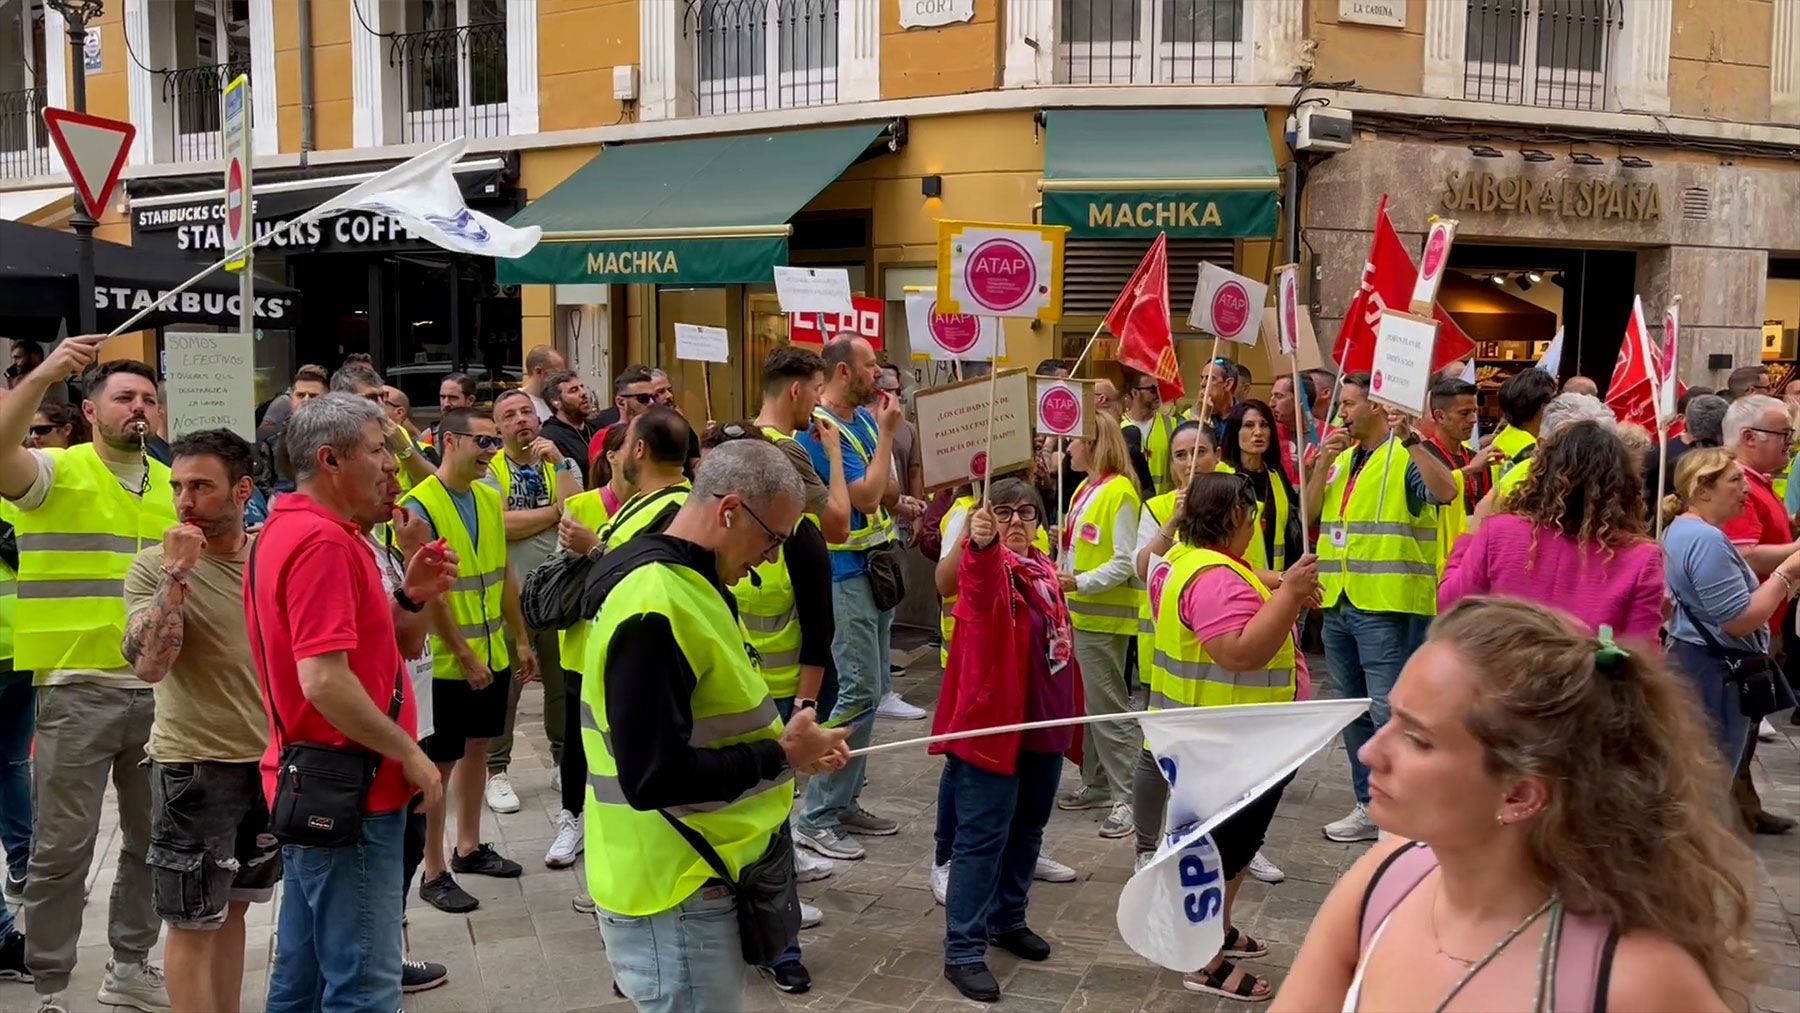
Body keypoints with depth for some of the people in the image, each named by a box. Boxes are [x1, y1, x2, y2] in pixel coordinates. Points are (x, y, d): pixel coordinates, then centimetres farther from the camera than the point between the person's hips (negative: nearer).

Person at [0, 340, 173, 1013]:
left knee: (153, 839, 14)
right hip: (78, 690, -5)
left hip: (159, 690, 5)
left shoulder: (173, 485, 10)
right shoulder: (57, 472, -6)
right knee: (64, 848, 1)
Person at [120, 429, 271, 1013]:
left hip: (270, 760, 5)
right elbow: (149, 666, -25)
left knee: (234, 908, 18)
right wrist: (176, 574, -27)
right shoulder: (155, 566, -11)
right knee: (194, 924, 4)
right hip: (194, 766, -5)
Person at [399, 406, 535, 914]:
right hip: (445, 662, -7)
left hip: (493, 655, 7)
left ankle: (468, 847, 34)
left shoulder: (490, 498, 6)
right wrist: (463, 655, -18)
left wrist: (520, 639, 13)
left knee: (476, 747, 18)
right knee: (438, 764, 2)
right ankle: (433, 873, 13)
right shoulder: (419, 505, -16)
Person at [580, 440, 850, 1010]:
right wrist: (781, 757, -18)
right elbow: (654, 777, -29)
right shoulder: (655, 607, -25)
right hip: (674, 893, -10)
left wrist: (786, 748, 3)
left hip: (698, 876, 10)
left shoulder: (679, 581, 8)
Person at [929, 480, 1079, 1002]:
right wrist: (980, 542, -62)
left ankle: (1007, 919, 37)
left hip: (1044, 722, 8)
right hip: (993, 722, -8)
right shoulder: (987, 566, -13)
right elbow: (977, 573, -39)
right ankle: (963, 951, 2)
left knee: (1027, 830, 20)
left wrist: (1070, 712, 18)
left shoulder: (1044, 569, 10)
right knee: (981, 838, -4)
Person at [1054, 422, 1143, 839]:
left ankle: (1127, 797, 0)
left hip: (1105, 616, -9)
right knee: (1086, 702, 14)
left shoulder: (1119, 492, -14)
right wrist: (1061, 575, 6)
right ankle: (1097, 784, 23)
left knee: (1108, 706, -6)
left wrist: (1081, 583, -24)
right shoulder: (1085, 489, 13)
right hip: (1080, 612, 9)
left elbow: (1125, 563, -18)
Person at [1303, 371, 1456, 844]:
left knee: (1389, 711, -9)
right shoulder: (1342, 458, 16)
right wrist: (1324, 460, -1)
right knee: (1354, 712, 15)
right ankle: (1370, 805, 26)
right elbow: (1310, 510, 10)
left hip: (1387, 606, -8)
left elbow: (1446, 492, -24)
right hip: (1338, 602, 8)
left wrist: (1409, 439, -30)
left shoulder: (1405, 456, -7)